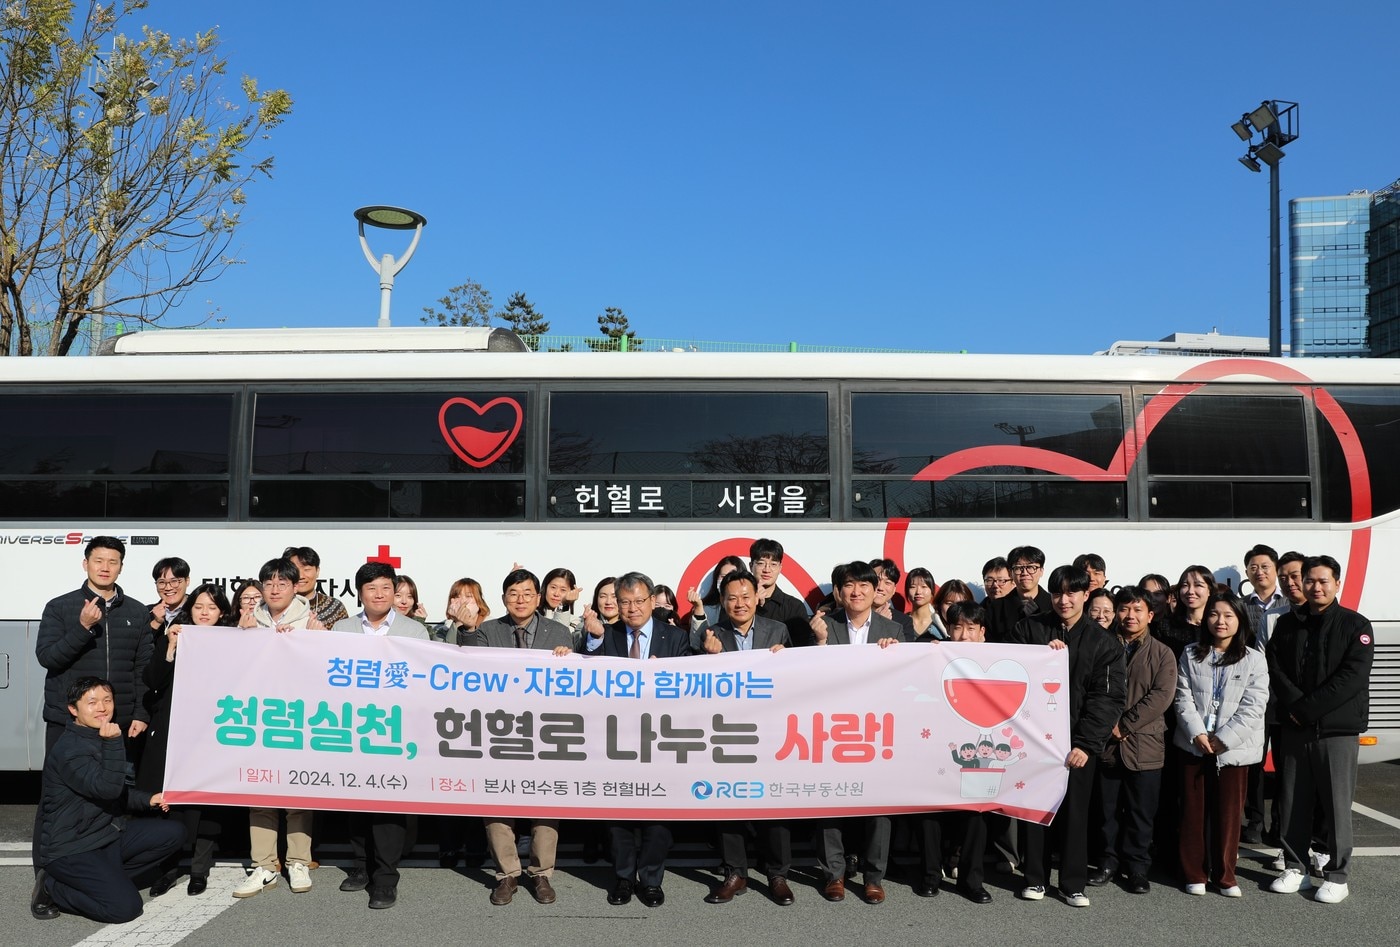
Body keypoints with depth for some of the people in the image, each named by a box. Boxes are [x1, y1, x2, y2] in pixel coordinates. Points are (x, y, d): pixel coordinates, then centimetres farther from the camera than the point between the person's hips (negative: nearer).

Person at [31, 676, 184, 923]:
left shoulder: (103, 739, 10)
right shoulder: (67, 750, -19)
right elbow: (107, 789, -29)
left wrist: (147, 800, 5)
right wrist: (113, 743, -38)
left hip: (108, 834, 9)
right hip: (71, 849, -9)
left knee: (174, 832, -3)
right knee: (126, 907, -20)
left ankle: (109, 877, -1)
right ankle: (52, 887, 1)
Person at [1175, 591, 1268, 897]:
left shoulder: (1254, 660, -1)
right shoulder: (1190, 655, 6)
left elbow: (1252, 707, -7)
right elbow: (1183, 699, 0)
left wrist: (1223, 739, -13)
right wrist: (1198, 734, -13)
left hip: (1234, 748, -2)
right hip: (1193, 744, 2)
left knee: (1228, 812, 4)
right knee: (1194, 811, 5)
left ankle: (1225, 874, 17)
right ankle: (1195, 873, 14)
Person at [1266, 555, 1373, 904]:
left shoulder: (1355, 625, -2)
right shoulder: (1288, 623, 9)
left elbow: (1351, 677, -12)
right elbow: (1274, 669, 3)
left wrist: (1306, 708, -15)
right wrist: (1293, 704, -14)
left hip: (1336, 730, -3)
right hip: (1293, 729, 4)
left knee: (1336, 804, 2)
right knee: (1292, 802, 8)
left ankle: (1337, 875, 14)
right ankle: (1295, 868, 21)